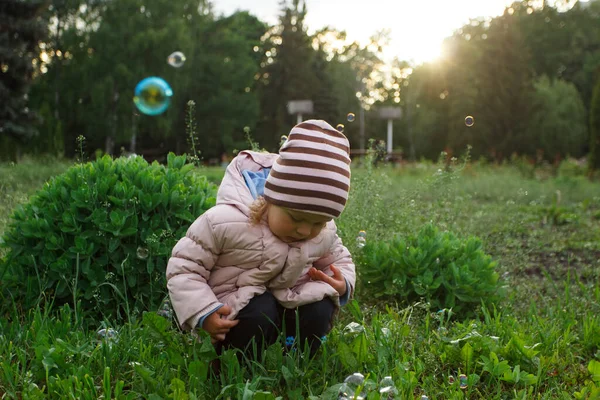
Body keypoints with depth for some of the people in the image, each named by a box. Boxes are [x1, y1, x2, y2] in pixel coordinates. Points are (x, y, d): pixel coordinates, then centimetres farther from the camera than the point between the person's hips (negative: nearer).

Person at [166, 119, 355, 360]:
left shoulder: (324, 234, -10)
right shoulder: (227, 222, -26)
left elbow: (339, 260, 12)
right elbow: (183, 267, -18)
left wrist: (343, 284, -12)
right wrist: (203, 313, -31)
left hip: (288, 302, 4)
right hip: (231, 310, -4)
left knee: (320, 309, -22)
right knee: (258, 313, -34)